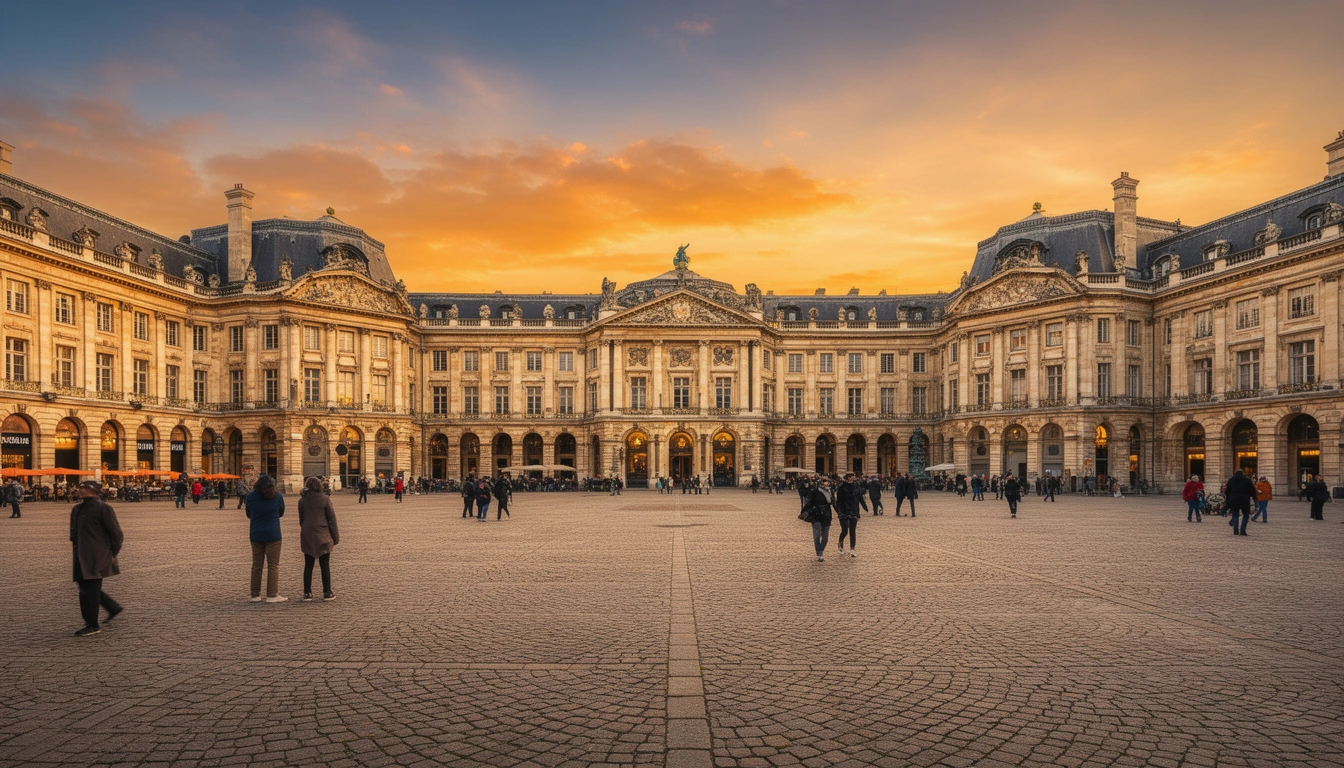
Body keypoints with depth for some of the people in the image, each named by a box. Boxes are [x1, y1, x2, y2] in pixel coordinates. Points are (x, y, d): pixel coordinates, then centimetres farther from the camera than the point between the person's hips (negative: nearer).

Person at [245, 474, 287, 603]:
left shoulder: (251, 496, -3)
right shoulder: (277, 496, -6)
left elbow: (249, 515, 8)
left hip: (256, 535, 3)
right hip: (272, 535, -2)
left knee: (256, 565, 12)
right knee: (273, 565, 3)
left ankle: (255, 595, 15)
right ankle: (272, 595, 1)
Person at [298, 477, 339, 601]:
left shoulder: (302, 500, 2)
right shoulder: (325, 498, -7)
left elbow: (301, 520, 10)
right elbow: (331, 518, -5)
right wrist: (335, 537, 1)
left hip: (307, 536, 3)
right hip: (322, 536, -3)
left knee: (308, 565, 10)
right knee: (325, 565, 5)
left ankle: (307, 593, 11)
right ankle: (327, 592, 7)